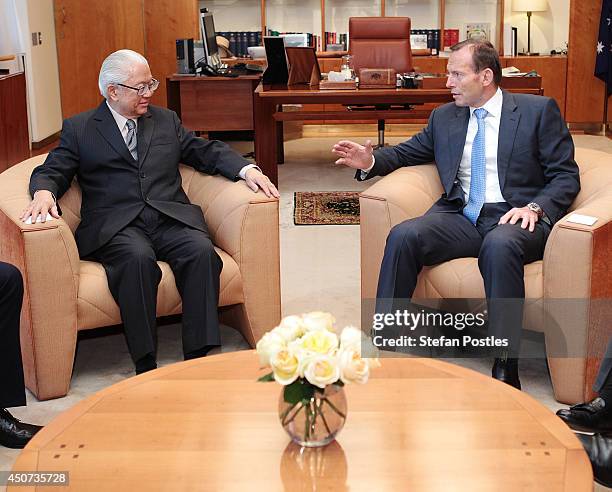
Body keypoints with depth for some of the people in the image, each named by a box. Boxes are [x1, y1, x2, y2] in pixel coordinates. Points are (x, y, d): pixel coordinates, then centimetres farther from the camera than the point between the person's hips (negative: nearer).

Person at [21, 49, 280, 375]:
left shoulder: (166, 120, 23)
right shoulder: (79, 128, 14)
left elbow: (206, 152, 19)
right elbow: (52, 172, 7)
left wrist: (247, 170, 1)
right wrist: (43, 193, -18)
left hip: (171, 218, 3)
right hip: (116, 225, -2)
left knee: (202, 251, -29)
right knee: (138, 257, -36)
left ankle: (198, 358, -27)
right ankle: (145, 366, -30)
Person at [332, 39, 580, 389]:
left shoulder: (540, 110, 7)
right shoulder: (444, 117, 19)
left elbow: (566, 176, 3)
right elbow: (406, 153, 26)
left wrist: (534, 208, -16)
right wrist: (370, 161, 5)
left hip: (516, 219, -4)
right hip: (460, 216, 4)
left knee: (499, 245, -38)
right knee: (403, 236, -25)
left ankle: (505, 369, -32)